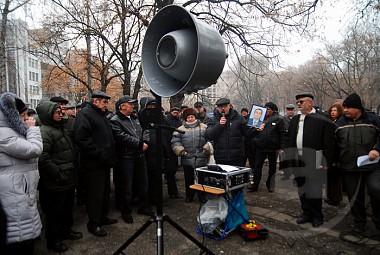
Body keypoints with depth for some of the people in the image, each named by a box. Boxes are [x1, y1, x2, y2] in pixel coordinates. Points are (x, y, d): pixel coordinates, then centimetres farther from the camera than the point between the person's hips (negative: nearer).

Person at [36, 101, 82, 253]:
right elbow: (43, 158, -27)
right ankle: (53, 240, 25)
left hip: (68, 180, 9)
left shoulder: (60, 129, 14)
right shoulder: (45, 132, -18)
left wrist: (72, 171, 19)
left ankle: (66, 230, 42)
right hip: (55, 183, -9)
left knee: (68, 207, 23)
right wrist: (58, 175, -23)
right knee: (54, 212, 8)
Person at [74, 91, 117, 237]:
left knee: (105, 191, 18)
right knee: (95, 194, 0)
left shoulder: (101, 115, 19)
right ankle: (94, 224, 14)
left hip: (104, 162, 10)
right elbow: (82, 138, -24)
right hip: (94, 163, -10)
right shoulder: (85, 114, -12)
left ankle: (102, 217, 33)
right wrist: (99, 154, -23)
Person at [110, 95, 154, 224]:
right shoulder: (115, 120, -9)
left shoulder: (135, 118, 16)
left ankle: (143, 206, 32)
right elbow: (122, 137, -21)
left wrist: (145, 142, -7)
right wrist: (140, 144, -18)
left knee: (143, 183, 16)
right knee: (127, 186, 4)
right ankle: (126, 211, 20)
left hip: (140, 155, 7)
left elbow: (144, 131, 13)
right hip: (126, 157, -7)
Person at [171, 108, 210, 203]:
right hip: (187, 159, 1)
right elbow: (175, 141, 0)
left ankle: (202, 197, 24)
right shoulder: (181, 129, 5)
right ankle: (189, 196, 29)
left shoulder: (204, 127, 5)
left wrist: (207, 148, -12)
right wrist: (180, 150, -13)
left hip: (201, 159, 0)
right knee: (189, 179, 11)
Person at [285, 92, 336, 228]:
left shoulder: (322, 120, -8)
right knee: (302, 189, 15)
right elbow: (290, 139, 14)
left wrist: (327, 162, -12)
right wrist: (288, 155, 8)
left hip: (313, 162, -6)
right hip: (298, 161, 6)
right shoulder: (294, 120, 11)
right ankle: (307, 213, 30)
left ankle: (317, 216, 22)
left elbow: (329, 144, -10)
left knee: (314, 190, 4)